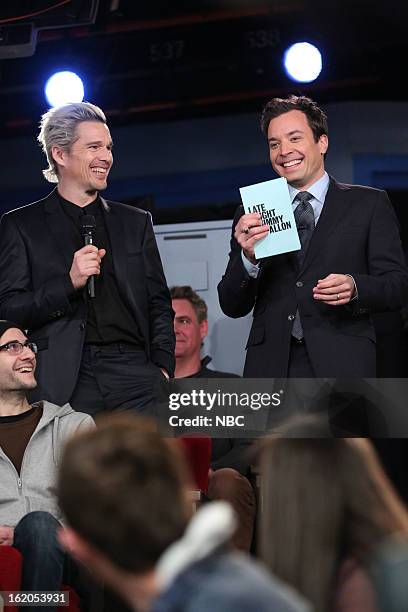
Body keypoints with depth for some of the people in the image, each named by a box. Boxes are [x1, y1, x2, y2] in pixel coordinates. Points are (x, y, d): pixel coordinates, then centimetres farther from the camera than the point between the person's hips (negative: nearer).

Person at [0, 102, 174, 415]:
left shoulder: (136, 222, 20)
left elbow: (159, 305, 20)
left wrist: (163, 366, 5)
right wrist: (68, 283, -10)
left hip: (134, 372, 2)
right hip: (63, 381, -2)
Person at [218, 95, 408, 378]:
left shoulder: (369, 204, 10)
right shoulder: (252, 215, 15)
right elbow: (232, 306, 11)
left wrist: (355, 287, -16)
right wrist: (248, 257, -9)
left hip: (341, 365, -2)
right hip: (271, 367, 2)